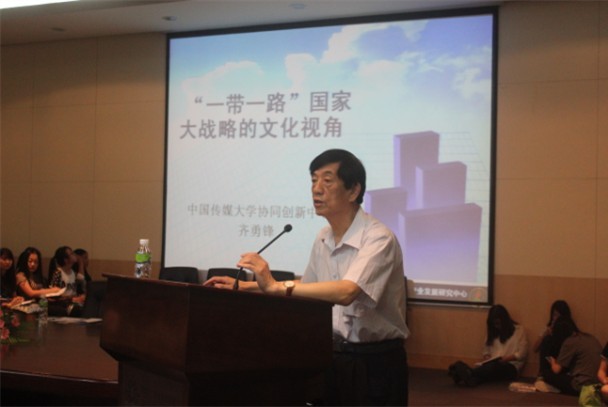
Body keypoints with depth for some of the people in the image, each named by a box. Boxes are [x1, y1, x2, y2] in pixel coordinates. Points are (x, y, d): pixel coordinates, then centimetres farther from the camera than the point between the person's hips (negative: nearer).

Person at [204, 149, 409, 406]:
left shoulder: (378, 238, -20)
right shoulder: (323, 239, 5)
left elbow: (346, 293, -35)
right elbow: (307, 289, 18)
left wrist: (276, 286, -35)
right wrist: (244, 287, 9)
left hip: (375, 362, -7)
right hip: (334, 357, 7)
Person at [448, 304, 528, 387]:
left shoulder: (519, 330, 6)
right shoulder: (492, 331, 21)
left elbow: (521, 354, 0)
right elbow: (486, 351, 21)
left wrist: (505, 358, -14)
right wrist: (487, 357, -1)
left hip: (511, 366, -4)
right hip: (492, 364, 4)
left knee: (493, 367, -39)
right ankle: (470, 378, -69)